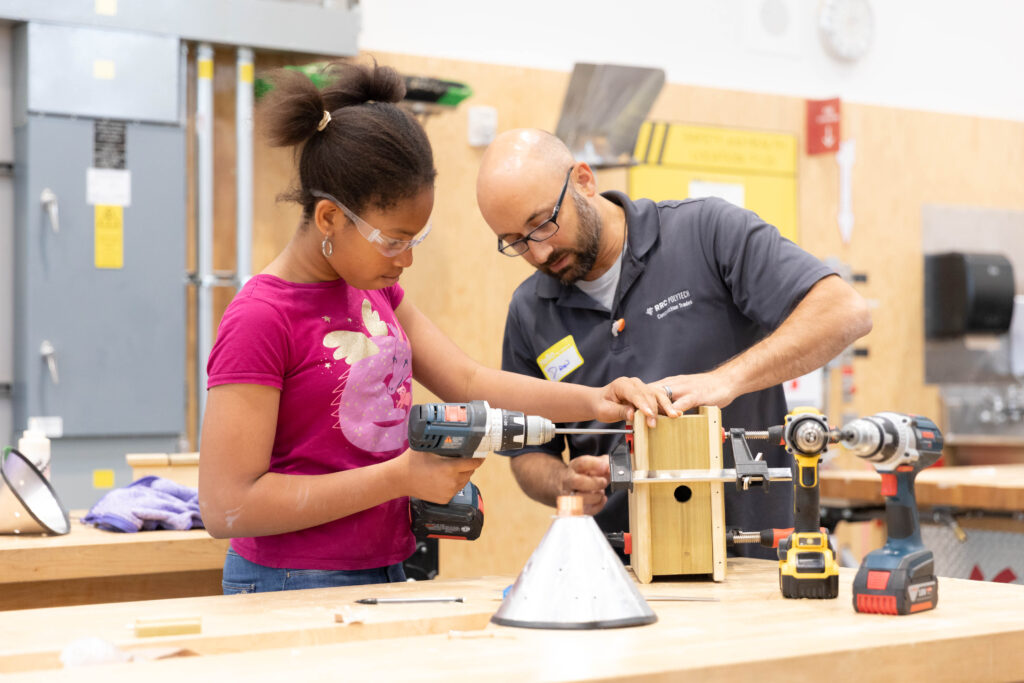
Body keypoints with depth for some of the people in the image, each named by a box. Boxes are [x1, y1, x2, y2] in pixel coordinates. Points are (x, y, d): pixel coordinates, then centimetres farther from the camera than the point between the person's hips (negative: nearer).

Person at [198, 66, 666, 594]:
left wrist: (590, 402, -2)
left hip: (385, 575, 8)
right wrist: (399, 478, -19)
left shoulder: (374, 287, 10)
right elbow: (227, 506, -21)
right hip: (294, 588, -7)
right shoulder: (260, 319, -17)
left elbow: (467, 381, 13)